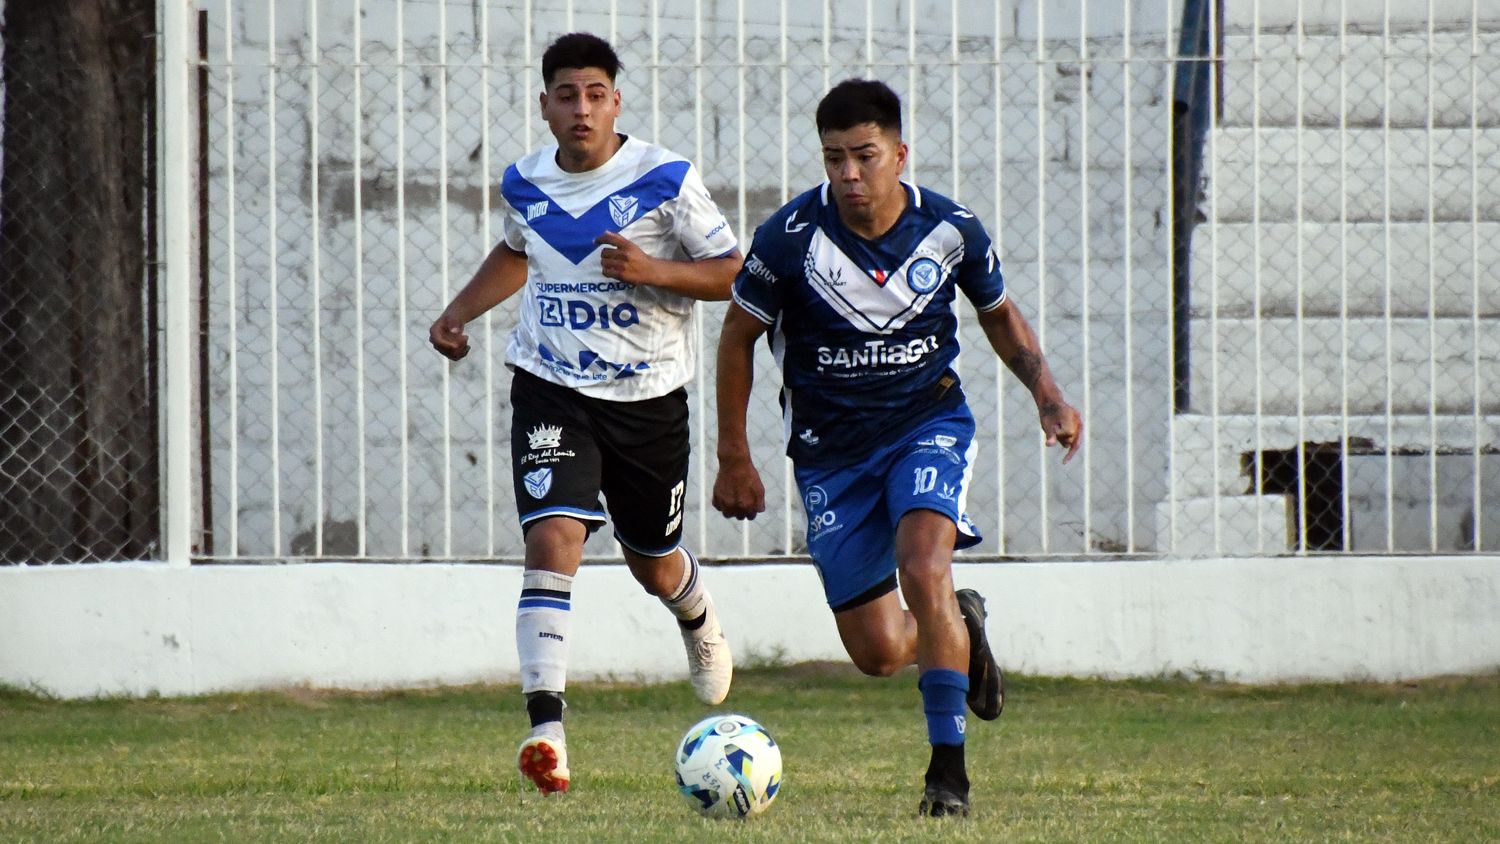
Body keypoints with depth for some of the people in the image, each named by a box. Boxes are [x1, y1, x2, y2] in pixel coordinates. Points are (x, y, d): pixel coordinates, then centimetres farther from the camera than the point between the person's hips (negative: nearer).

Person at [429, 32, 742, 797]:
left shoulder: (665, 180, -11)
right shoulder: (525, 184, 2)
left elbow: (731, 273, -8)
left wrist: (652, 270, -24)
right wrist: (459, 313, 10)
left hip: (648, 397, -1)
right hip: (552, 390, 1)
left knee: (654, 564, 16)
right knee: (552, 539, -21)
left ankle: (699, 623, 56)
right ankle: (546, 729, -28)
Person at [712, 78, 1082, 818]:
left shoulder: (950, 230, -11)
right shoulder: (791, 237, -16)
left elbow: (1000, 316, 9)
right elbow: (738, 336, -2)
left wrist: (1047, 394, -6)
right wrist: (734, 459, 0)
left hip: (928, 422, -1)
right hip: (830, 447, 1)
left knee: (923, 568, -29)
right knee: (878, 653, -1)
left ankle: (948, 764, -17)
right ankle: (960, 627, 36)